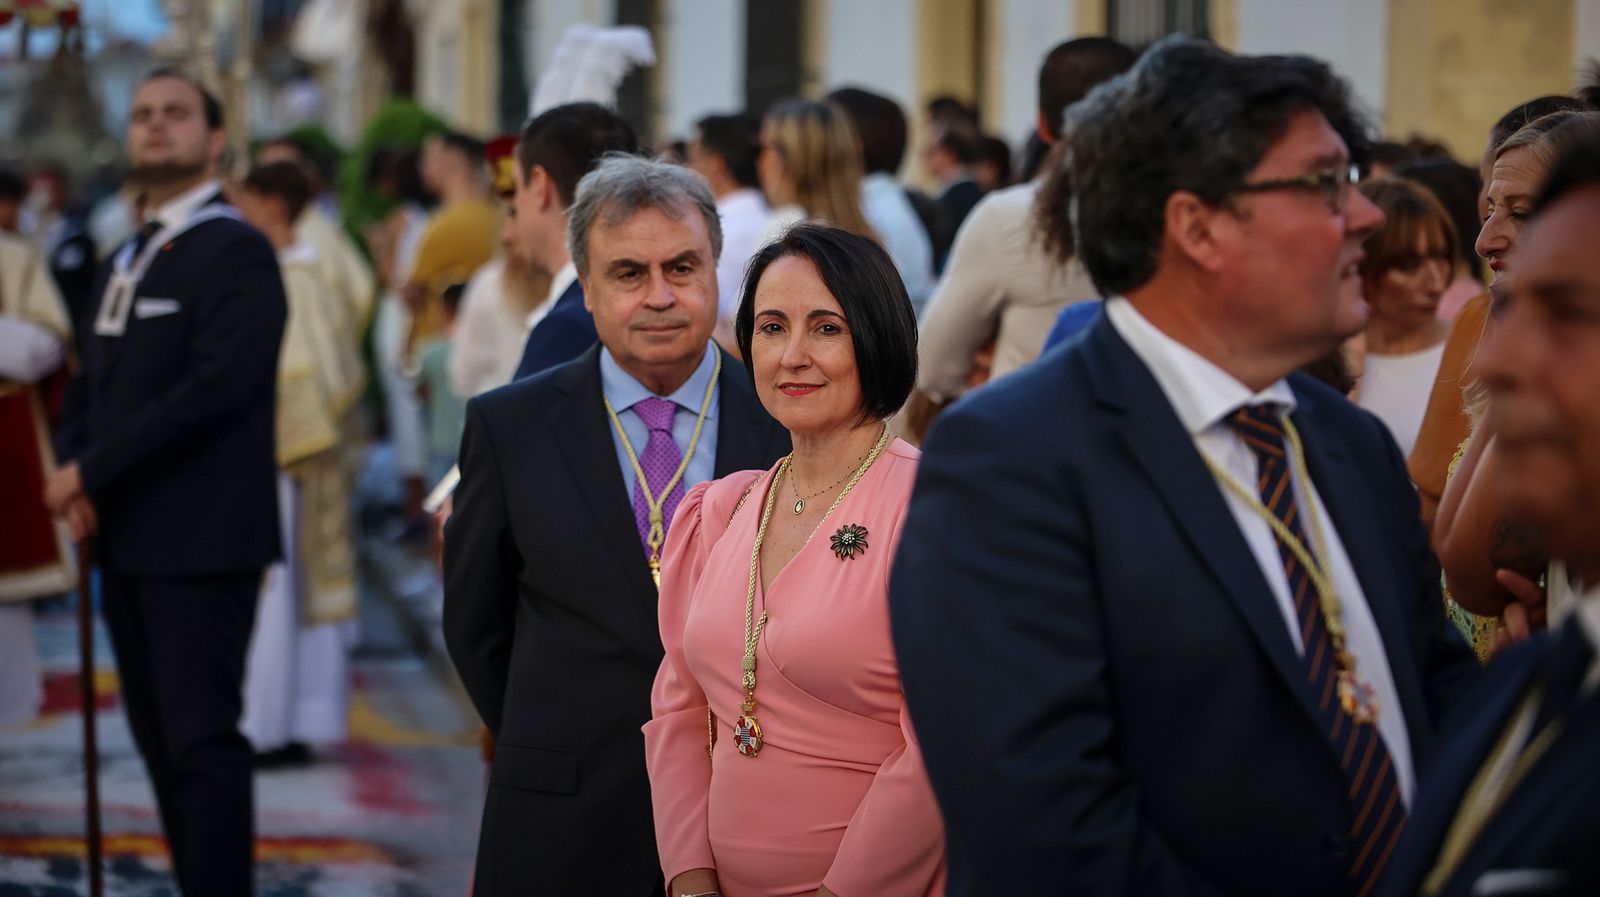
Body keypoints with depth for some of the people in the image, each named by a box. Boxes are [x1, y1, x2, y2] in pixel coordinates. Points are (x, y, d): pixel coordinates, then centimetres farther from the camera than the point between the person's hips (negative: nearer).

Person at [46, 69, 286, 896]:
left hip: (201, 543, -8)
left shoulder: (234, 252, -8)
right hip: (127, 541, 8)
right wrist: (75, 475, -1)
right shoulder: (126, 261, 18)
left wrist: (93, 471, -16)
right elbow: (91, 385, 20)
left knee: (202, 742, -8)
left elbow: (217, 386, -19)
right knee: (160, 739, 10)